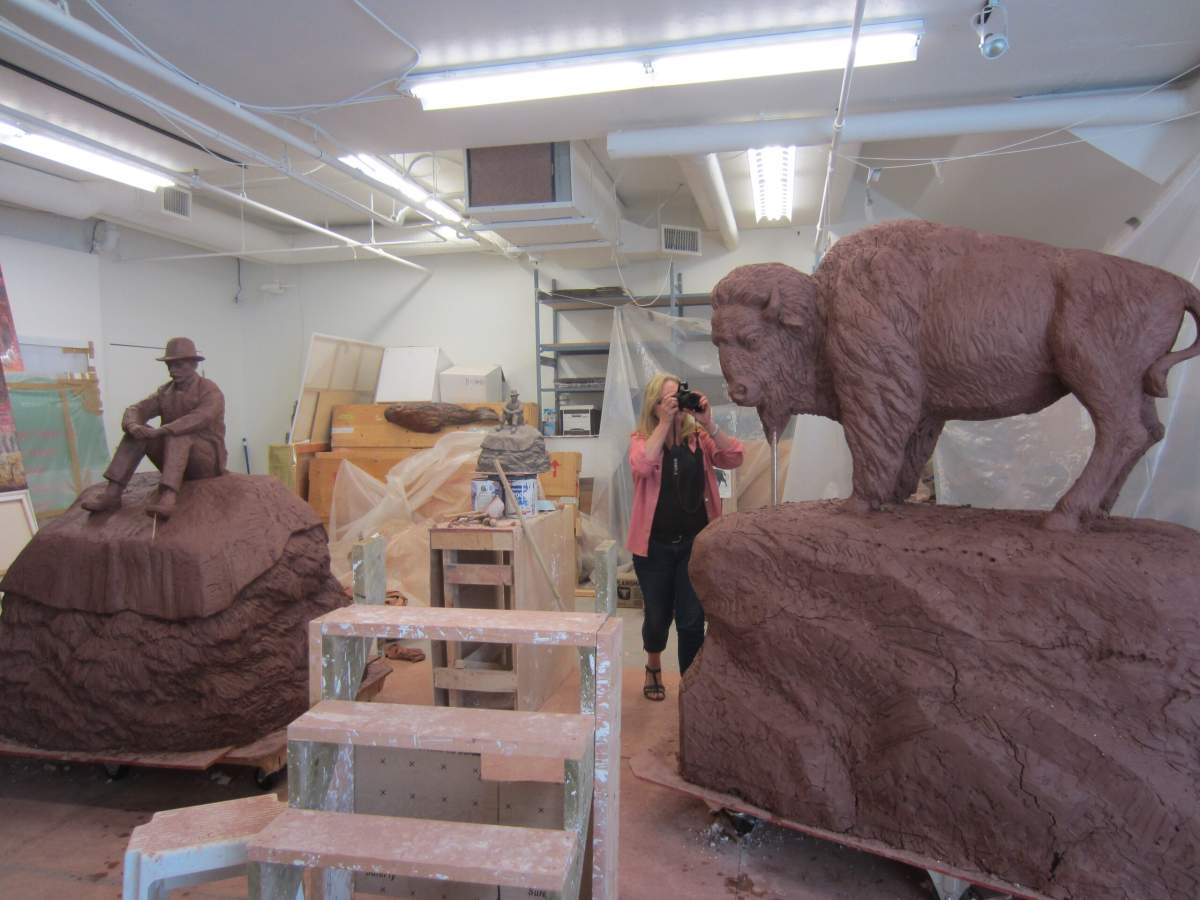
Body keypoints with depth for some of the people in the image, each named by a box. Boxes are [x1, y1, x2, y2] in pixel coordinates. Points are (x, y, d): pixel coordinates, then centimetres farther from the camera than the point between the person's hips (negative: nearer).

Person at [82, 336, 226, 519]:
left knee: (177, 435, -34)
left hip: (207, 459, -6)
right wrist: (132, 425, -25)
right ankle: (111, 494, -22)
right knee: (138, 433, -14)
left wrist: (158, 431, -37)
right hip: (176, 462, 6)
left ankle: (167, 497, -53)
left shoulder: (210, 391, -11)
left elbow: (200, 419, -30)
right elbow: (137, 409, 0)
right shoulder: (166, 391, 10)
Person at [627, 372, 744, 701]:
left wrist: (708, 423, -23)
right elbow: (642, 466, -25)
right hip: (654, 545, 0)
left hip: (695, 543, 0)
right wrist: (665, 422, -24)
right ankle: (653, 667, 45)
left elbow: (734, 459, -14)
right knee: (658, 616, 14)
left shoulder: (699, 437, 0)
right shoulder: (641, 439, -4)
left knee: (692, 622, -1)